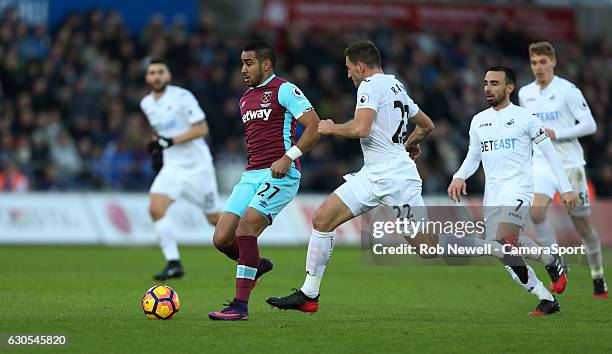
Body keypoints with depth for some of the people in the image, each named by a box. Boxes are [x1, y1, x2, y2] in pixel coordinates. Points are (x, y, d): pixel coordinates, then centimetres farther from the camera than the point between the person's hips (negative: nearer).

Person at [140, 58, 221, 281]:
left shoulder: (182, 97, -13)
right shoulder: (147, 104, 7)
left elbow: (202, 129, -16)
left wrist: (170, 141, -22)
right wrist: (156, 148, 11)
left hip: (197, 165, -5)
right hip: (172, 166, 5)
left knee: (215, 219, 4)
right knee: (156, 208, -19)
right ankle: (173, 264, -15)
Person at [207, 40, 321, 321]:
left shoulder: (284, 90, -4)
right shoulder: (245, 98, 21)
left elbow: (315, 127, -11)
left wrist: (288, 157, -19)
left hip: (280, 174, -8)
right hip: (251, 176, 8)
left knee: (246, 229, -22)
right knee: (221, 239, -5)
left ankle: (241, 305, -18)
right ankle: (258, 265, 26)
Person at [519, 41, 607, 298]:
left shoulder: (567, 90, -8)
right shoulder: (525, 94, 8)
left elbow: (589, 125, -11)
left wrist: (557, 134, -18)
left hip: (570, 164, -3)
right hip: (541, 164, 3)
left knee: (582, 226, 4)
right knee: (536, 211, -24)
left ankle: (598, 276, 25)